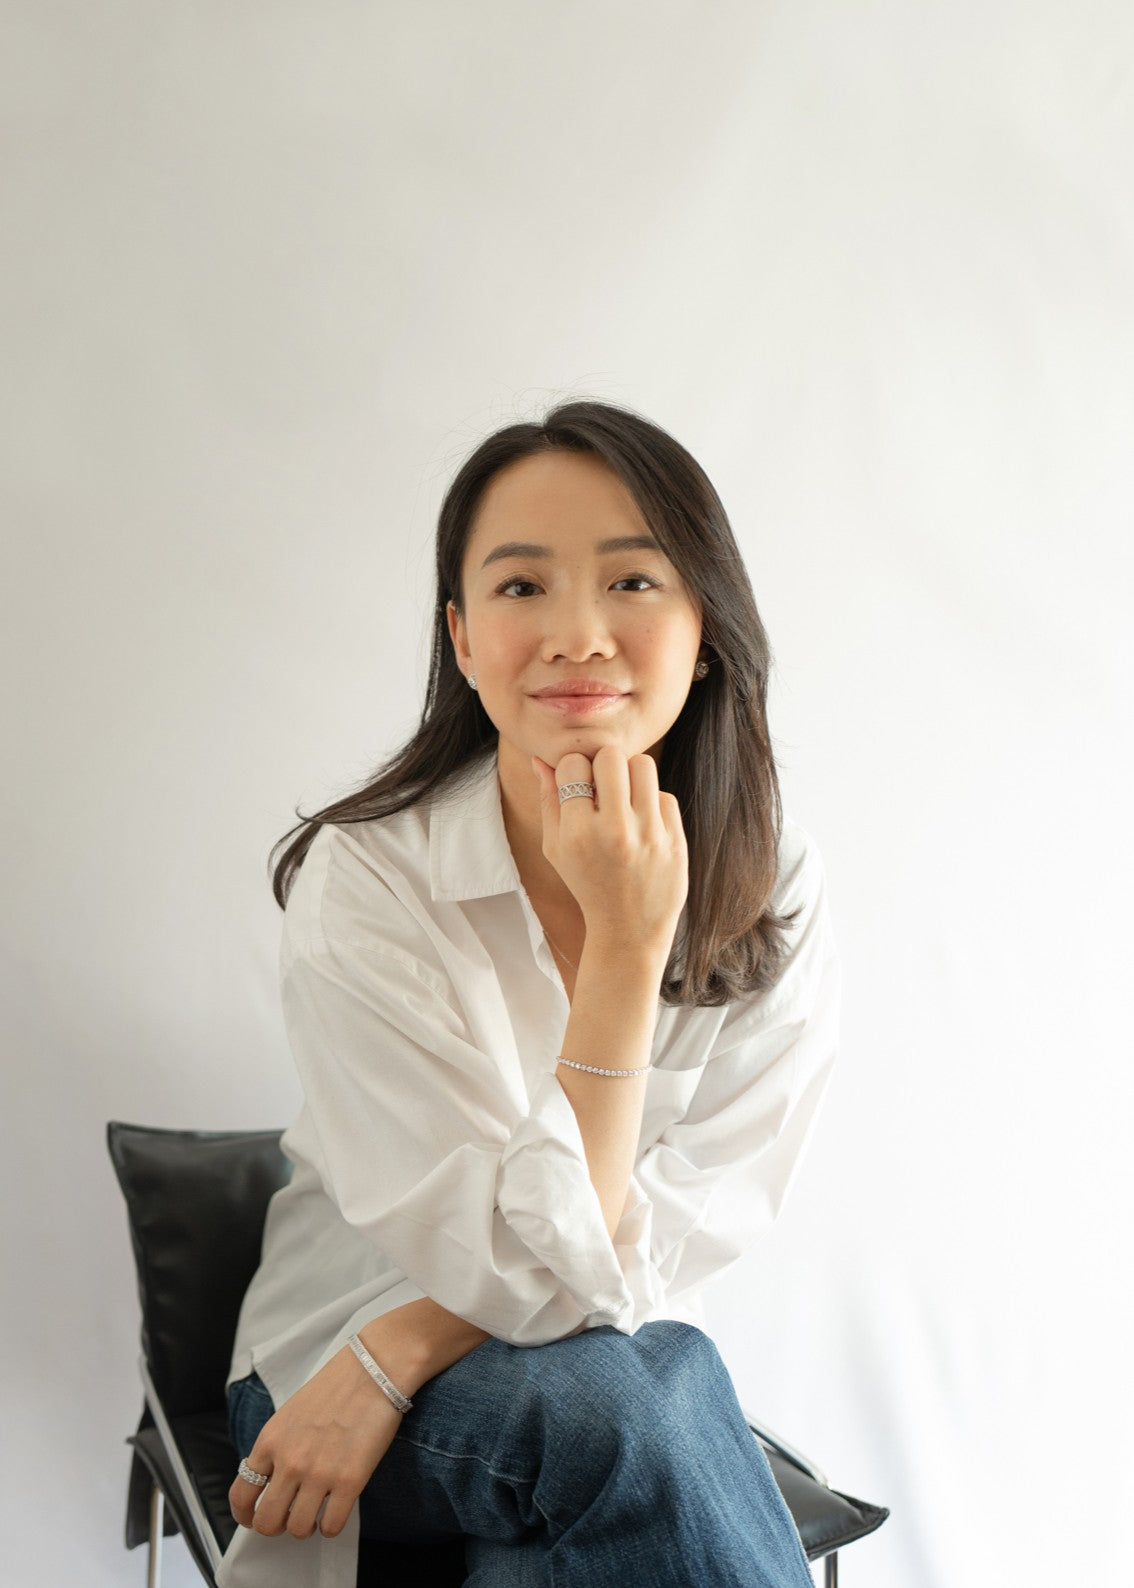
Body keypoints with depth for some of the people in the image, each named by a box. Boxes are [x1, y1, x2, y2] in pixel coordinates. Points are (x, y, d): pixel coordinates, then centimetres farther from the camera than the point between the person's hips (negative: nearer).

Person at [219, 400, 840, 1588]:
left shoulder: (778, 896, -9)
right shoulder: (363, 881, -19)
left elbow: (688, 1230, -10)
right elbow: (539, 1276, -22)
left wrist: (398, 1350, -19)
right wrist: (627, 946, -30)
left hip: (630, 1369, 3)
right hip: (339, 1367, -2)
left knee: (665, 1376, -31)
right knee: (615, 1396, -32)